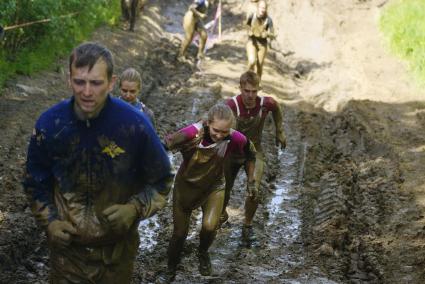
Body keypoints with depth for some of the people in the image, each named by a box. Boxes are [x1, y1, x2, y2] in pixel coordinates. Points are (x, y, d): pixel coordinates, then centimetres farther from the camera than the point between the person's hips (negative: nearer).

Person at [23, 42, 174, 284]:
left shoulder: (135, 124, -18)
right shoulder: (50, 124, -13)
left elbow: (161, 180, -4)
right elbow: (36, 181, 4)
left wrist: (136, 209, -20)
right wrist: (49, 221, -8)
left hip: (118, 247, 0)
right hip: (68, 244, 1)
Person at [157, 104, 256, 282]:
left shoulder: (235, 139, -24)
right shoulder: (192, 132, -32)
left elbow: (250, 154, -3)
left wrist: (251, 181, 3)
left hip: (214, 187, 1)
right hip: (186, 186, -1)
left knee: (210, 226, -21)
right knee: (179, 233, 8)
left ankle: (203, 253, 16)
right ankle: (170, 271, 36)